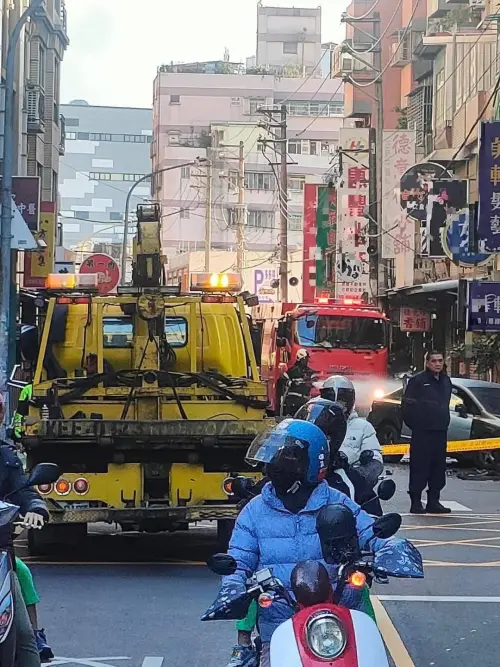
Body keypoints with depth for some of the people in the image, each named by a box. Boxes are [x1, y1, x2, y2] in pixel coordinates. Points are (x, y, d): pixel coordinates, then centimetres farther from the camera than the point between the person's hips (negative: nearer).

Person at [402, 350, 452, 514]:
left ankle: (433, 501, 15)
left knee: (438, 467, 8)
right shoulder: (417, 381, -6)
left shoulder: (446, 381, 14)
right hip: (422, 432, -6)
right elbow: (407, 405, -6)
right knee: (419, 466, -6)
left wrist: (444, 422, 14)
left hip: (440, 432, 7)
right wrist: (415, 424, -5)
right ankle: (416, 502, -3)